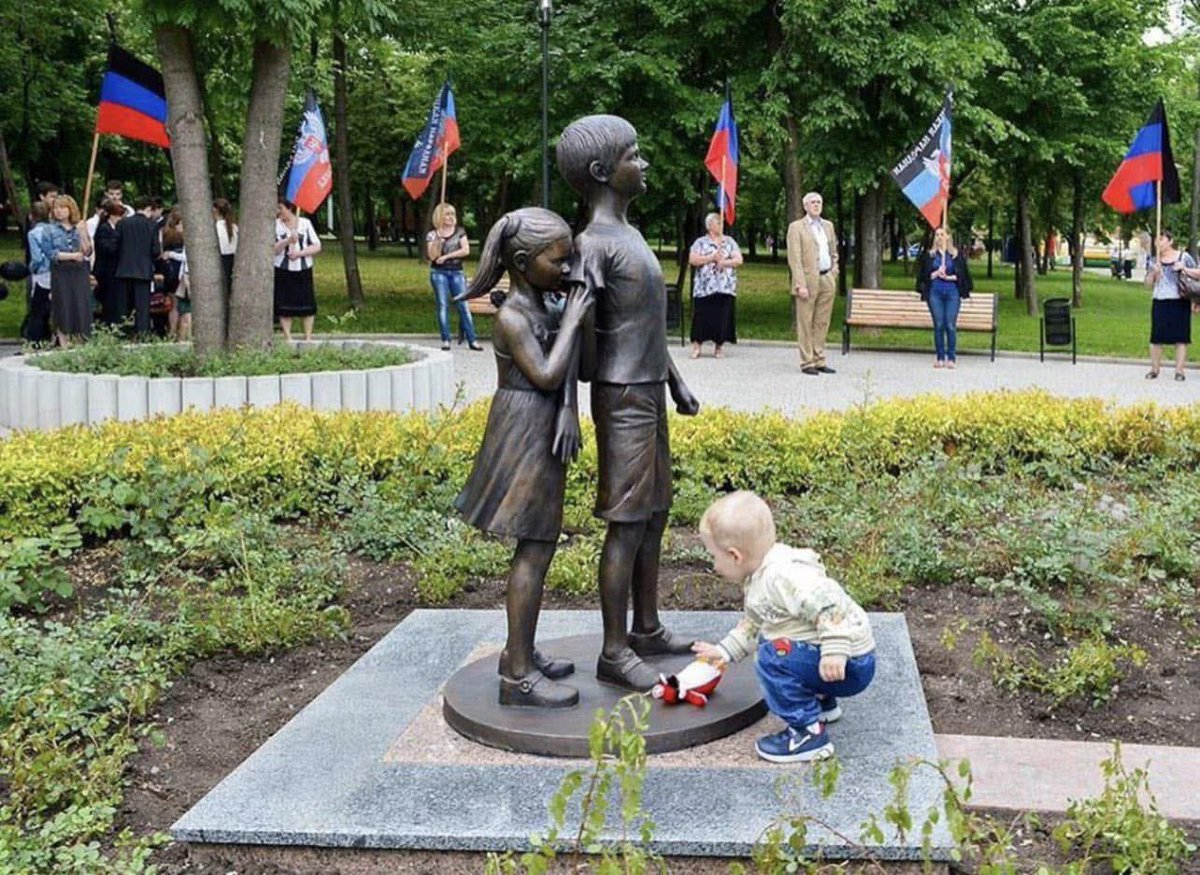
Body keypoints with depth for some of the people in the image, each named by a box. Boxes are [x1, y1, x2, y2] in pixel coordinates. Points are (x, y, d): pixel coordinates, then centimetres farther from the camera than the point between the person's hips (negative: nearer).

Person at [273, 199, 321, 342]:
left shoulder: (305, 223, 5)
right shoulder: (275, 225, 3)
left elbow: (317, 246, 2)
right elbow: (273, 249, -6)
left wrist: (300, 253, -12)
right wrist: (288, 241, -21)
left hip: (303, 270, 1)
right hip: (283, 271, -1)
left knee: (307, 305, 1)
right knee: (284, 306, -2)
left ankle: (308, 338, 9)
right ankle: (288, 338, 5)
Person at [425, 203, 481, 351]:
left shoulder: (460, 231, 7)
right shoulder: (432, 235, 3)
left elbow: (466, 250, -4)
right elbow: (432, 256, -7)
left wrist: (446, 256, -9)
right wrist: (438, 239, -19)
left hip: (457, 272, 1)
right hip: (439, 273, -1)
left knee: (463, 305, -4)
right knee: (443, 305, -2)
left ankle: (472, 340, -5)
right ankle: (445, 340, 2)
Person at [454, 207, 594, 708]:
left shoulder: (538, 306, 11)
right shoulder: (512, 316, -17)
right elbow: (546, 375, -25)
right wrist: (571, 321, -17)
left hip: (542, 434, 10)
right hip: (526, 435, -10)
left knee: (535, 546, 15)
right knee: (534, 551, -8)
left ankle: (519, 652, 26)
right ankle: (518, 676, -3)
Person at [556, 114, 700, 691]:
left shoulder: (628, 234, 15)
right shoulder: (594, 244, -15)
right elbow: (581, 331, -22)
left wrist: (676, 384, 22)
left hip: (649, 394, 10)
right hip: (621, 399, -10)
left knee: (654, 513, 15)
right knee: (627, 523, -6)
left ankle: (647, 627, 27)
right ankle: (614, 653, 1)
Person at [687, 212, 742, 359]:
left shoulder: (730, 242, 12)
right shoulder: (701, 243, 6)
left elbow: (739, 260, 4)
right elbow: (692, 259, -6)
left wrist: (724, 262, -10)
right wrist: (711, 258, -12)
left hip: (726, 287, 2)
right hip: (704, 287, -2)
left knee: (723, 317, 0)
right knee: (702, 316, -5)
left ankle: (719, 347, 8)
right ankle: (697, 346, 0)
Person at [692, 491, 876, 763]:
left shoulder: (784, 577, -26)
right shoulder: (759, 579, 9)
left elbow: (830, 605, -34)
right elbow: (753, 622, 24)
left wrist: (834, 651, -39)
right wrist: (725, 651, 22)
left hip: (846, 666, -11)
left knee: (773, 657, -23)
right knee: (766, 642, 25)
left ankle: (809, 732, -16)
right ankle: (821, 701, 34)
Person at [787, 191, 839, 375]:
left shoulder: (828, 226, 16)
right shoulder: (796, 227, -3)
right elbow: (794, 259, -9)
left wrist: (834, 273, 11)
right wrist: (800, 285, -16)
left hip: (827, 279, 6)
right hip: (808, 279, -6)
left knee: (822, 323, 8)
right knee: (805, 324, -2)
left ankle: (819, 361, 13)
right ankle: (807, 362, 2)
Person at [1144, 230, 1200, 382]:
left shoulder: (1184, 257, 4)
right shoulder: (1155, 261, 10)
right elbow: (1148, 283, 10)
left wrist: (1184, 269, -10)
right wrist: (1154, 273, -9)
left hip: (1180, 302, -2)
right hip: (1160, 302, 2)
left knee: (1180, 337, -1)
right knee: (1156, 337, 1)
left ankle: (1180, 370, 3)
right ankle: (1154, 369, 10)